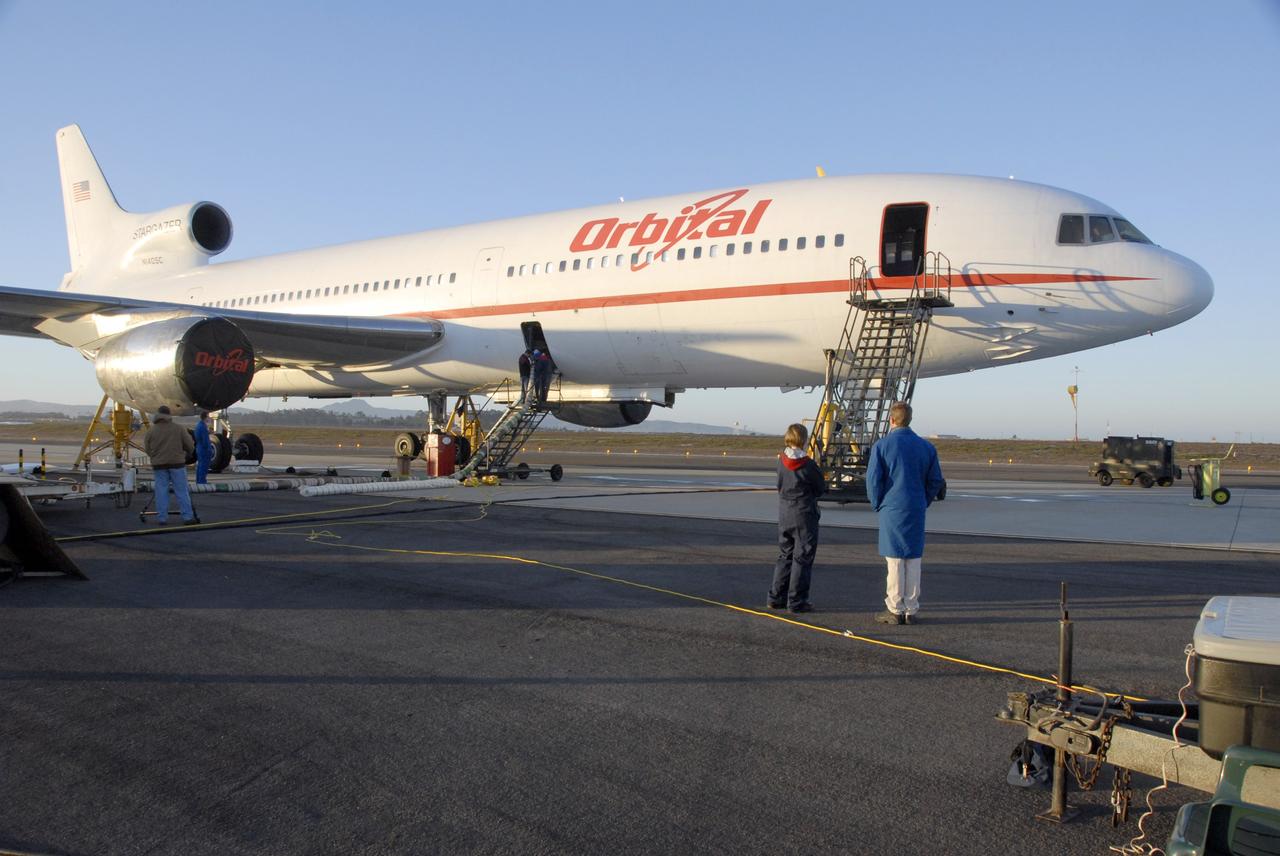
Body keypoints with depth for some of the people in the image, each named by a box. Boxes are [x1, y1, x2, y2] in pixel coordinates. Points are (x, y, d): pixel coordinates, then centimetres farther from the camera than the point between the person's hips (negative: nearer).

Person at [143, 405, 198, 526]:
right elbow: (190, 446, 0)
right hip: (177, 463, -2)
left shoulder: (151, 431, 2)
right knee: (181, 491, 0)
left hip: (159, 465, 2)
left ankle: (162, 518, 5)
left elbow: (147, 450, 7)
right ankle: (187, 517, -1)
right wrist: (186, 453, 21)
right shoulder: (179, 429, -3)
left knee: (161, 492, 5)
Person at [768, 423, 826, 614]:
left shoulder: (781, 462, -1)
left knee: (785, 555, 16)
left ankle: (776, 597, 17)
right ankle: (796, 601, 5)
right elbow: (821, 488, -3)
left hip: (784, 514, 6)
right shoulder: (808, 465, -16)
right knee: (802, 558, 3)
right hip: (804, 515, -6)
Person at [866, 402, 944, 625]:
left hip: (892, 509, -3)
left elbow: (873, 479, -8)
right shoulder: (926, 446, 6)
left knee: (894, 560, 1)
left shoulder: (882, 445, -6)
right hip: (917, 510, 4)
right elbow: (936, 480, 9)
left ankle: (895, 610, 4)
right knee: (913, 560, 8)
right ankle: (911, 610, 12)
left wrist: (878, 504, 5)